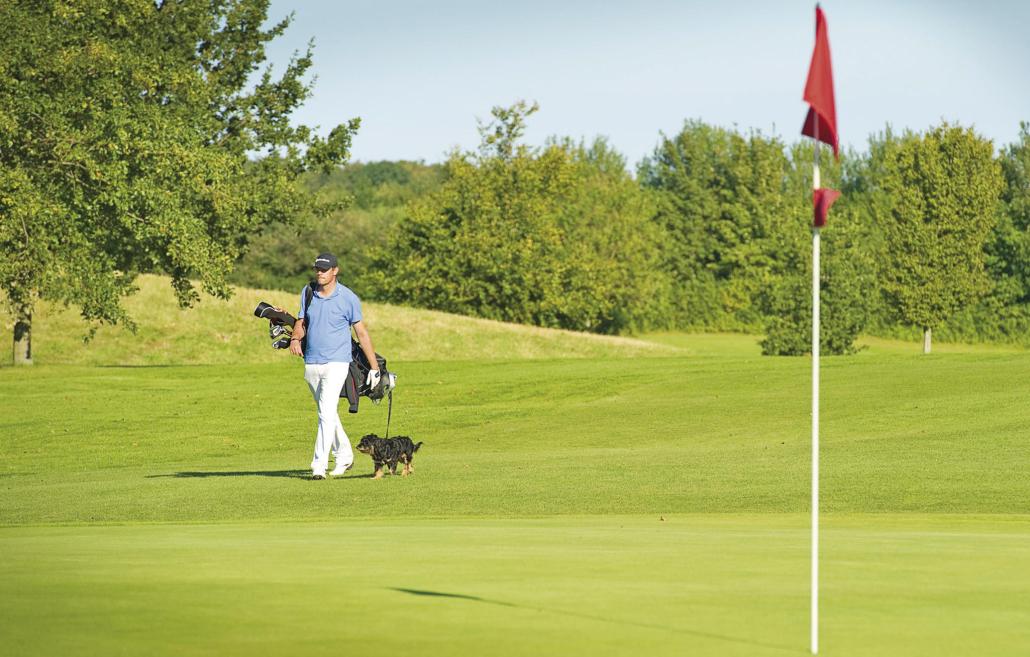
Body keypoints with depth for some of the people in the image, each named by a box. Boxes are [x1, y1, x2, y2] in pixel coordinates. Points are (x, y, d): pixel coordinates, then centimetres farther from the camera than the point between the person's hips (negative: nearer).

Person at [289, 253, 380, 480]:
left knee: (327, 412, -16)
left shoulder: (348, 298, -7)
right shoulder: (307, 293, 6)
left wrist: (374, 367, 0)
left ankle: (319, 465, -18)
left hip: (336, 363, -5)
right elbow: (302, 321, 15)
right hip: (311, 364, 5)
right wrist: (295, 338, -9)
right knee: (327, 413, 16)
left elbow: (361, 332, -1)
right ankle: (344, 456, 32)